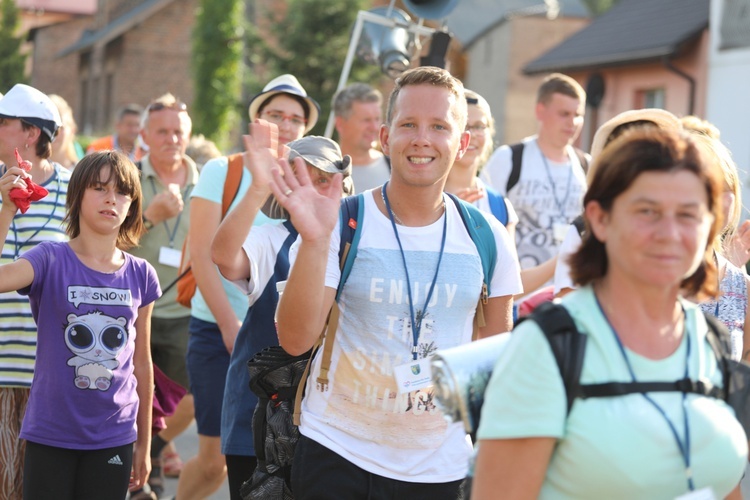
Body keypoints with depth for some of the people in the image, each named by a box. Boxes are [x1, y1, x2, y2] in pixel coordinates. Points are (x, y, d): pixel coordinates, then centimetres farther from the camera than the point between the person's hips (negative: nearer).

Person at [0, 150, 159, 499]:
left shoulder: (140, 275, 3)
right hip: (50, 436, -3)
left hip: (114, 438, 3)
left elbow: (141, 363, 10)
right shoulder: (51, 260, -6)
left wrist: (144, 443, 13)